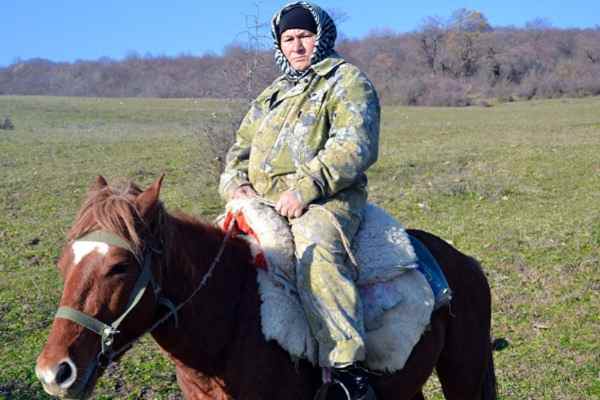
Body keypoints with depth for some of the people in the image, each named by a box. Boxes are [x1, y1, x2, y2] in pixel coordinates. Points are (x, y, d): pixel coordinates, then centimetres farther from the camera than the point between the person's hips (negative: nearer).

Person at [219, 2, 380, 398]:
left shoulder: (346, 81, 5)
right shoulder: (273, 94, 28)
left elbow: (354, 145, -11)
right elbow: (242, 146, 29)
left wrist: (305, 187, -21)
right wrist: (236, 182, 5)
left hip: (324, 201, -8)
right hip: (262, 202, 8)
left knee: (316, 249, -37)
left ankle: (347, 366, -38)